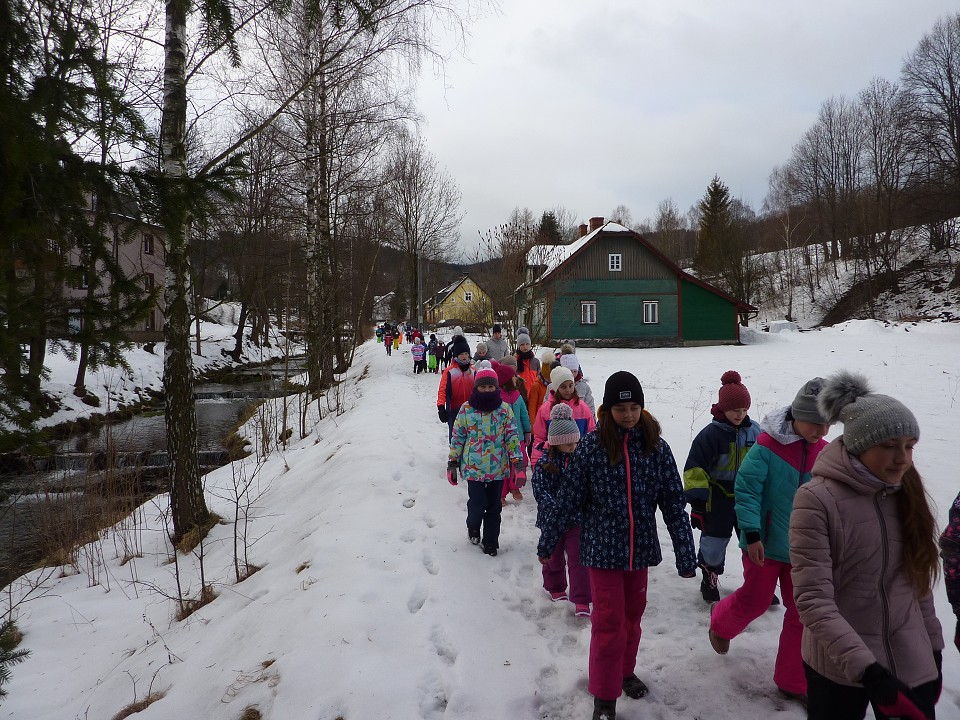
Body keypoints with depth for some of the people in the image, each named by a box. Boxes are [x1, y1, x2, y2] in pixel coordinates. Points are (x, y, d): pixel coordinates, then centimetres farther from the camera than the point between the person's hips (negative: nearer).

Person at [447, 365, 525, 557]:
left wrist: (517, 459, -8)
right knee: (477, 503, -4)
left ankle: (490, 541, 26)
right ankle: (473, 527, 29)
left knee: (494, 507, 9)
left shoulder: (504, 409, -1)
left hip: (498, 468, 1)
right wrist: (452, 463, 4)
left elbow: (512, 435, 1)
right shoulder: (466, 409, -1)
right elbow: (457, 437, 4)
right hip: (473, 467, -1)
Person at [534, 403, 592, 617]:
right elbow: (540, 491, -16)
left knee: (578, 559, -1)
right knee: (553, 557, 18)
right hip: (552, 520, -1)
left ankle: (581, 601, 6)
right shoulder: (544, 463, -12)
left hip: (577, 519, 1)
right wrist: (557, 507, -29)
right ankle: (555, 589, 41)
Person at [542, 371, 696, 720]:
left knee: (632, 615, 20)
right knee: (609, 622, 3)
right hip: (603, 548, -3)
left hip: (640, 547, 3)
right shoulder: (590, 446, -12)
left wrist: (686, 555, -2)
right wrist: (548, 540, 4)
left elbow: (674, 502, -2)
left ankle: (625, 671, 44)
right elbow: (569, 498, -4)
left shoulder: (656, 447, -6)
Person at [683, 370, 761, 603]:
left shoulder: (754, 431, 0)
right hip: (718, 500, -4)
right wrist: (697, 503, -17)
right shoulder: (710, 434, -16)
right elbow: (695, 470, -15)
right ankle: (709, 579, 31)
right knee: (714, 542, 8)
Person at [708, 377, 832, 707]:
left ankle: (793, 682, 25)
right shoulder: (768, 445, -18)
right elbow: (745, 489, -17)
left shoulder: (824, 453, -2)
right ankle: (720, 621, 42)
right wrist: (752, 534, -20)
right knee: (755, 600, 8)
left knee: (802, 612, 8)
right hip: (764, 543, -5)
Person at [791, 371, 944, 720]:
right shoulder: (817, 499, -18)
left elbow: (919, 581, 10)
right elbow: (813, 601, -21)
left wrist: (933, 646, 12)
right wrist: (866, 669, -27)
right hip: (837, 668, -4)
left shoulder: (905, 493, 1)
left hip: (912, 663, 5)